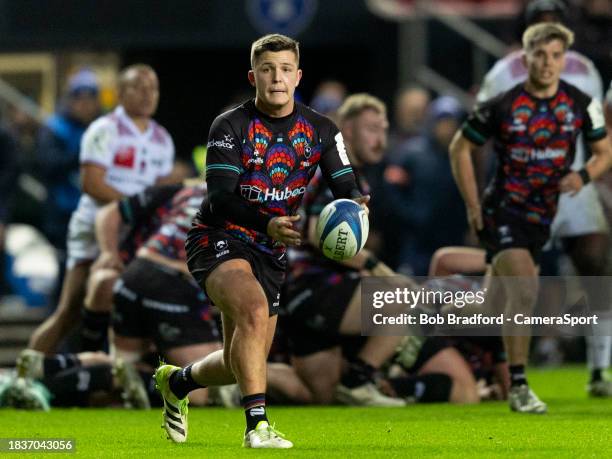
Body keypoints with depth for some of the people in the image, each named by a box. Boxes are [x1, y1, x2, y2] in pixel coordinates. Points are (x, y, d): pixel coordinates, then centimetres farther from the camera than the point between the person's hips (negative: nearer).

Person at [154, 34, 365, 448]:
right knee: (253, 310, -35)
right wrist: (269, 224, -39)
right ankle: (257, 425, -35)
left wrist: (356, 202, -30)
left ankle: (177, 383, 43)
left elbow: (347, 186, -4)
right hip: (219, 240, -6)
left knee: (242, 363, 11)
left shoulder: (321, 131, 1)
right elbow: (222, 199, -21)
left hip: (271, 252, 6)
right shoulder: (230, 127, -12)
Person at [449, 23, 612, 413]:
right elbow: (460, 149, 1)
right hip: (503, 210, -4)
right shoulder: (502, 106, -11)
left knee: (501, 298, 15)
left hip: (543, 215, 4)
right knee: (525, 289, -22)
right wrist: (473, 205, -4)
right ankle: (518, 387, -17)